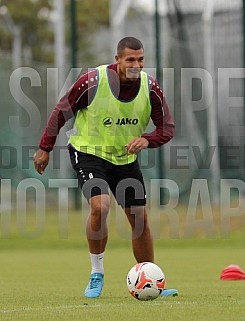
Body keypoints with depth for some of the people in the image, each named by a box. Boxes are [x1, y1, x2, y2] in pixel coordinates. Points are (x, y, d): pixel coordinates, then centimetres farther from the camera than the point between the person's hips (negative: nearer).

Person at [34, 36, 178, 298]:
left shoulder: (150, 87, -12)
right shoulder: (93, 81, -21)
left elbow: (167, 128, -6)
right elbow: (61, 112, -8)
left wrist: (146, 140, -27)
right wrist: (45, 148, -6)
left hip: (126, 157, 4)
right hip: (89, 152, -4)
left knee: (139, 217, 4)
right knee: (100, 206, -26)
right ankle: (96, 276, -8)